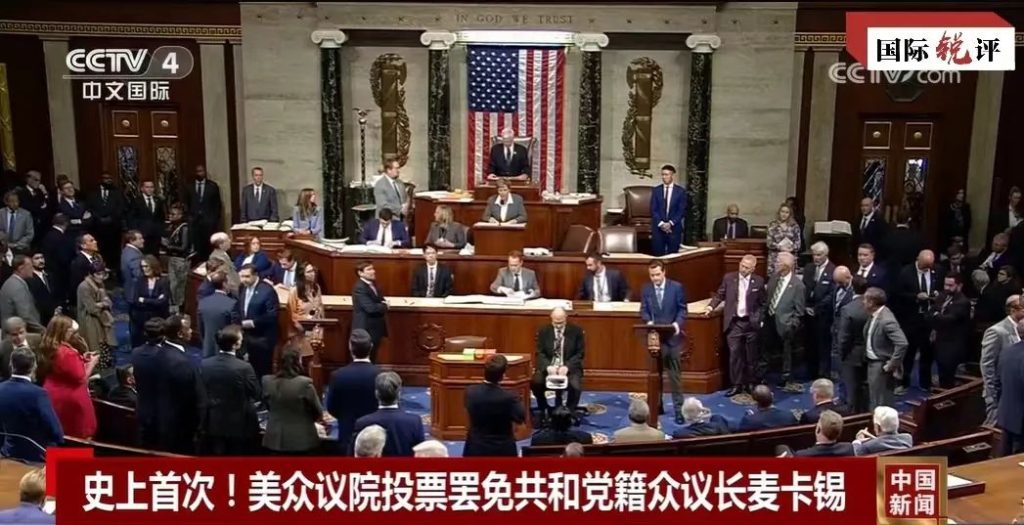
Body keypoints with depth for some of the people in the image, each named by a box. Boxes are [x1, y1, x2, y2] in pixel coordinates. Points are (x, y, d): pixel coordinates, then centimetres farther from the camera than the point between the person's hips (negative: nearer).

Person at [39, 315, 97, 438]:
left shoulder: (48, 349, 1)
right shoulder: (68, 353, -25)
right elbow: (81, 378, -19)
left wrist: (81, 359, 10)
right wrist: (92, 363, -7)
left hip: (53, 397, 9)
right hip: (71, 399, -9)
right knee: (78, 436, 4)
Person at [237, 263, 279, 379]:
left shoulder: (267, 290, -17)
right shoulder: (242, 288, 7)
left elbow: (272, 315, -20)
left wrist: (253, 323, -21)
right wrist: (241, 323, 1)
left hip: (263, 338, -7)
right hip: (247, 336, 7)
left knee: (263, 371, 2)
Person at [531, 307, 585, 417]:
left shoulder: (576, 331, -2)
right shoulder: (543, 331, 3)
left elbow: (580, 354, -3)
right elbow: (540, 353, 1)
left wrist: (567, 367, -19)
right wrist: (547, 366, -20)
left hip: (569, 367, -1)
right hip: (548, 367, 1)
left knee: (575, 386, -31)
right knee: (535, 382, -26)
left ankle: (569, 411, -3)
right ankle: (543, 410, 1)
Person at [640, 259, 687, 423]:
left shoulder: (676, 287, -4)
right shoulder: (646, 289, 1)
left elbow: (682, 309, -1)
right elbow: (643, 311, 4)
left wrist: (677, 323, -19)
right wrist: (649, 322, -16)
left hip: (672, 336, -2)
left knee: (674, 373, 1)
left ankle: (678, 408, 6)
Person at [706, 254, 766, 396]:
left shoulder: (758, 281, -1)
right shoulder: (728, 278, -1)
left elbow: (763, 303, 5)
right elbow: (719, 295, 6)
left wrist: (759, 318, -3)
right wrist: (711, 306, -9)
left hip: (751, 323, 0)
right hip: (734, 323, 0)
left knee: (751, 355, 9)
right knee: (734, 354, 0)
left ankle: (750, 383, 21)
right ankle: (736, 385, 7)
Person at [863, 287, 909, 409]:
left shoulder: (886, 320, -25)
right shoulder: (873, 315, 3)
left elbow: (902, 344, -31)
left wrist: (891, 365, -24)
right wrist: (866, 356, 12)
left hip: (882, 366, -9)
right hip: (872, 363, 9)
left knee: (881, 404, 1)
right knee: (872, 401, 21)